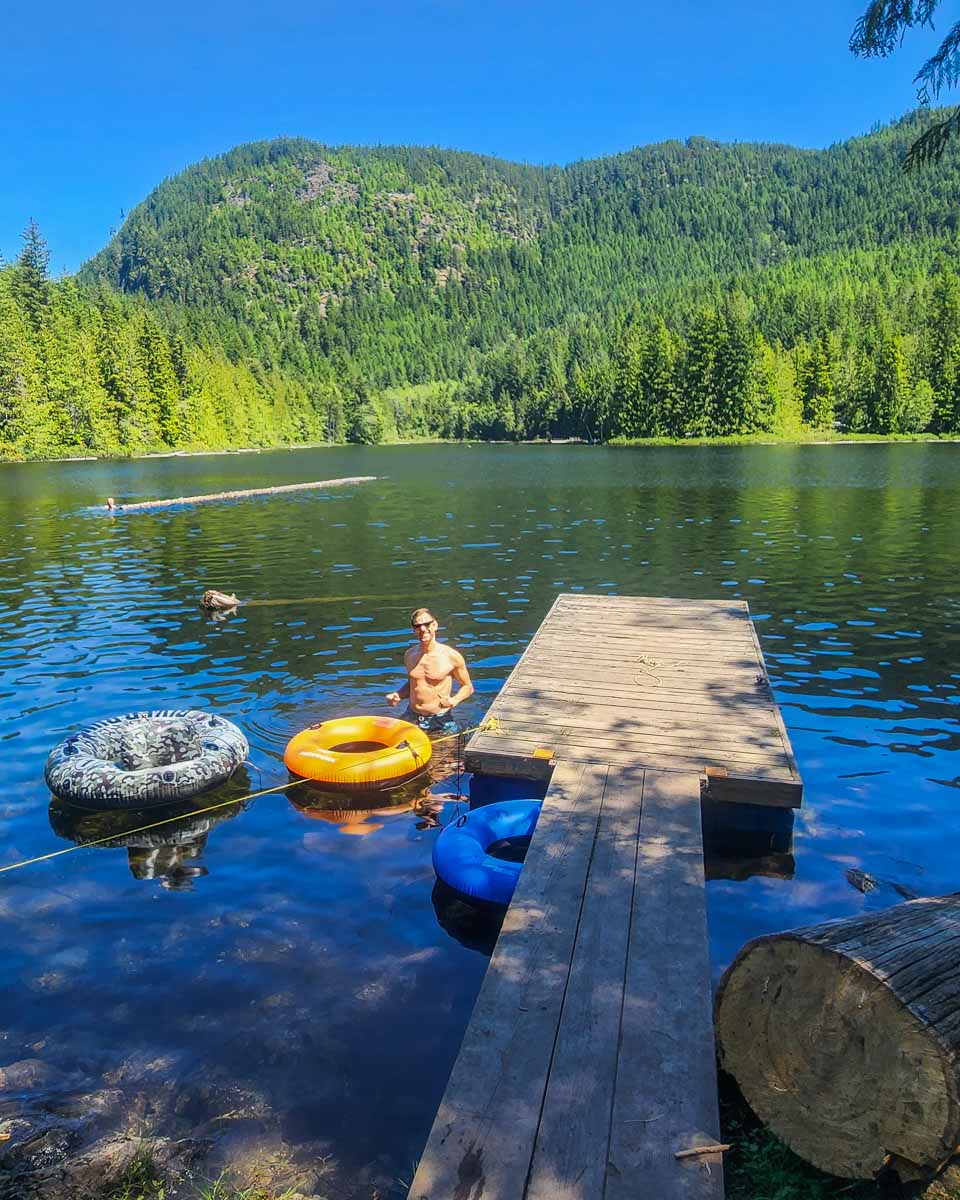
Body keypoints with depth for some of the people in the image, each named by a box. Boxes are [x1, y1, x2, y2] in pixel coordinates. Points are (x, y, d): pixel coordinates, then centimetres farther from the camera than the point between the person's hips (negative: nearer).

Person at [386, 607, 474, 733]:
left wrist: (454, 700, -18)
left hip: (440, 722, -3)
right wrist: (398, 695, 2)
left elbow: (467, 687, 1)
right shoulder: (409, 655, 5)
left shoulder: (452, 656, -10)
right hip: (411, 718, 3)